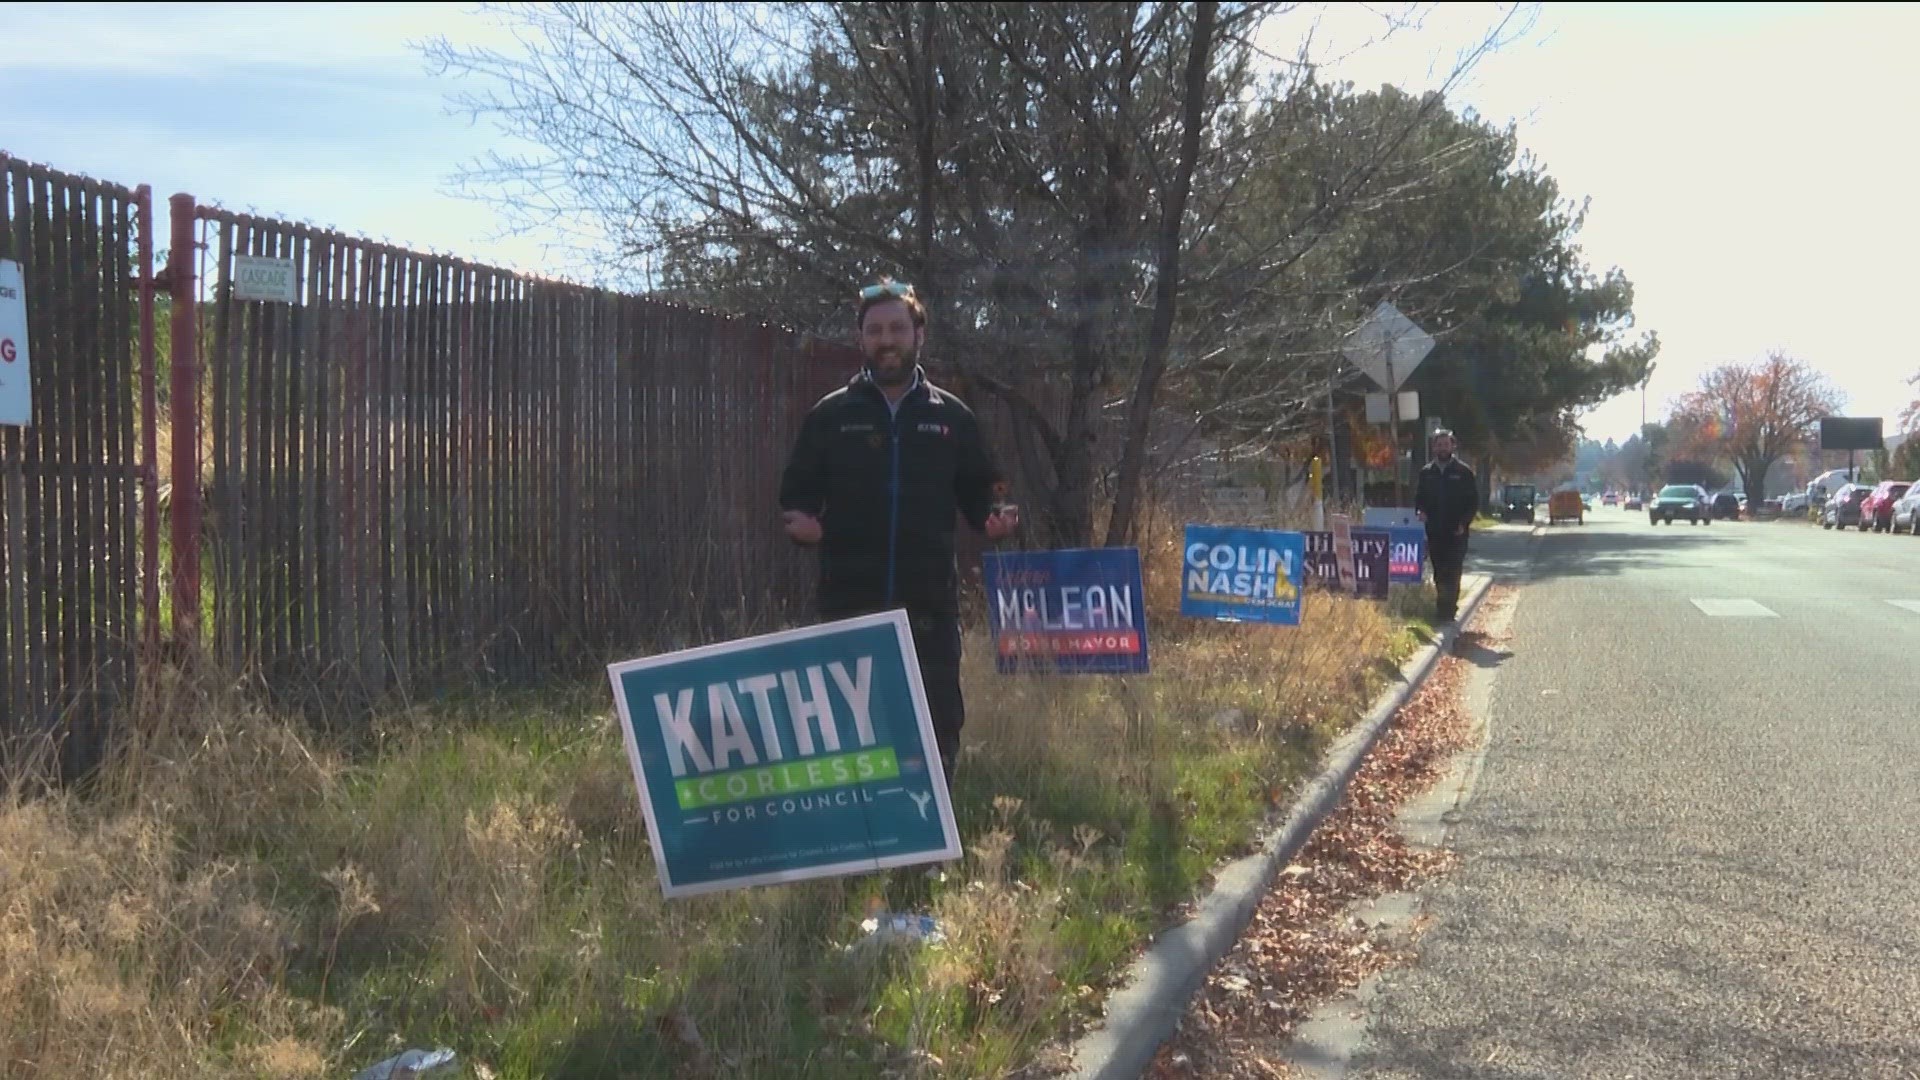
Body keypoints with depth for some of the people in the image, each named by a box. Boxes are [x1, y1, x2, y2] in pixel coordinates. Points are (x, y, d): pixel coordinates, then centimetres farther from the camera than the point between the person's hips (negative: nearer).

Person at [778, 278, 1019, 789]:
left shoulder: (950, 416, 10)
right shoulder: (830, 415, 7)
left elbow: (980, 493, 15)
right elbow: (797, 494, 9)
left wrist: (997, 516, -7)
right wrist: (799, 521, -13)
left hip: (930, 605, 1)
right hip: (849, 604, -1)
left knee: (938, 728, 4)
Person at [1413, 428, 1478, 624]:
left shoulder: (1463, 471, 0)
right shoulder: (1426, 472, 10)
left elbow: (1474, 501, 1)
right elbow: (1419, 498, 16)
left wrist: (1463, 523, -9)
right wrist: (1420, 512, -5)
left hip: (1456, 532, -4)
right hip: (1434, 532, 4)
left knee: (1452, 572, -9)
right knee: (1439, 572, 8)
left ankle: (1447, 609, -10)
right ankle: (1446, 607, 18)